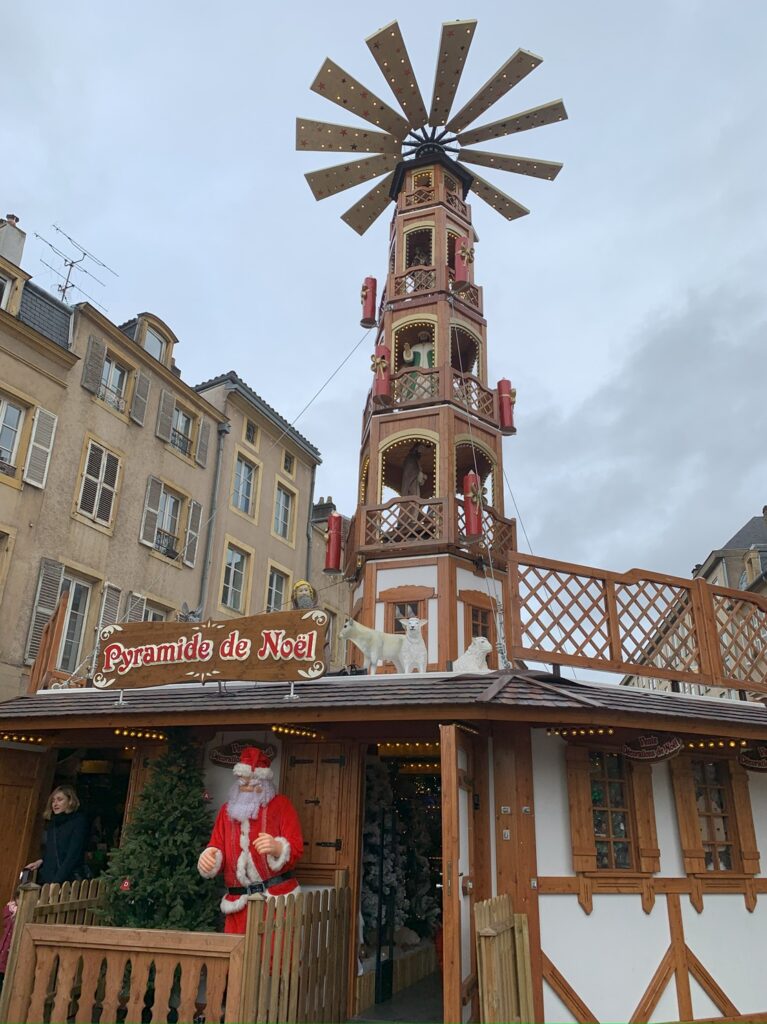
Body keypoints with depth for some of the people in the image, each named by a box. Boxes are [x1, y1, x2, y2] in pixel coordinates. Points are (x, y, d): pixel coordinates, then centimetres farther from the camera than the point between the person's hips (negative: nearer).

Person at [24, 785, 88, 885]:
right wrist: (41, 861, 4)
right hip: (45, 880, 6)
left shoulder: (79, 821, -4)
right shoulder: (51, 823, 15)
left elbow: (73, 855, -11)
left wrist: (58, 880, -17)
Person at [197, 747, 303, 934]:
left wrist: (278, 848, -27)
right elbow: (217, 847, 11)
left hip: (277, 898, -3)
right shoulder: (228, 809, 14)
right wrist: (209, 857, -12)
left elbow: (296, 849, -6)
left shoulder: (281, 805, 2)